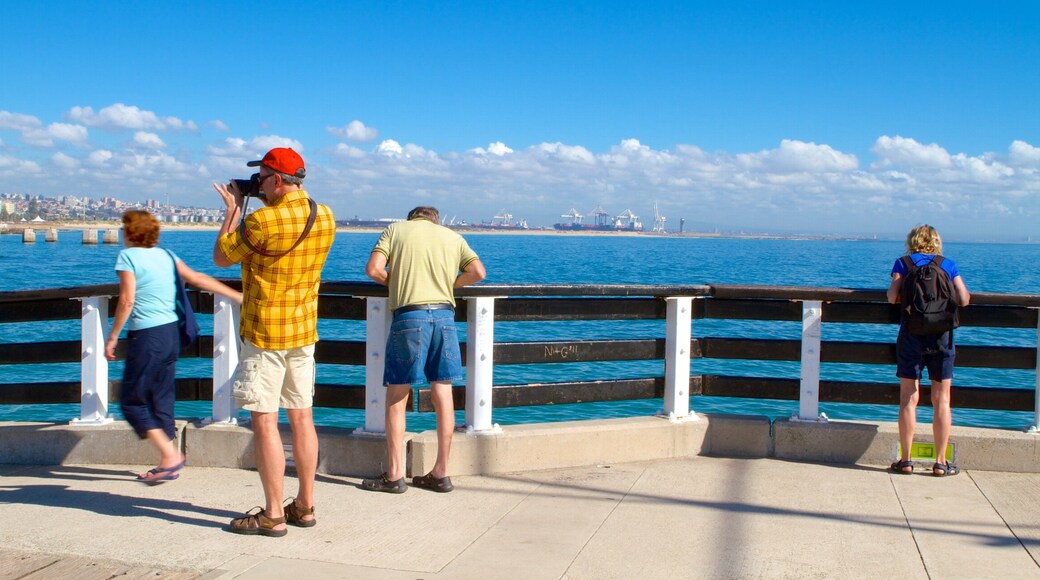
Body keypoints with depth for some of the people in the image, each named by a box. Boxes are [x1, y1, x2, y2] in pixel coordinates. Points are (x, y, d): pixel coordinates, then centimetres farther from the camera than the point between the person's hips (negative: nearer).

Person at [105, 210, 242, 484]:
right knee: (162, 400, 13)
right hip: (171, 332, 7)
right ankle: (168, 465, 15)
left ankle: (170, 454, -7)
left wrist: (112, 337, -7)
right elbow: (198, 279, 11)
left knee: (131, 400, 2)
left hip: (146, 336, -7)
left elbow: (127, 301, -14)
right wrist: (237, 296, 16)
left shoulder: (127, 256, -7)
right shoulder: (166, 255, 11)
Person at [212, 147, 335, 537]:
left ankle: (273, 515, 2)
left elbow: (222, 258, -3)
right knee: (302, 417, 12)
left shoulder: (261, 222, -18)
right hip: (305, 330, 7)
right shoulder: (325, 218, 3)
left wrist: (233, 209, 6)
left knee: (264, 421, -1)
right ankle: (305, 506, 19)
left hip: (265, 333, -7)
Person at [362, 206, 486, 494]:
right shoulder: (453, 236, 18)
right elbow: (478, 272, 5)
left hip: (409, 315, -3)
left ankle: (394, 475, 5)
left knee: (396, 397, 5)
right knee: (443, 394, 7)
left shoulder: (396, 229, 11)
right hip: (444, 315, 3)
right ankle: (441, 473, 12)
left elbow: (373, 269, -3)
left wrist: (394, 282, 16)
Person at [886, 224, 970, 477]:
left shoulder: (903, 263, 4)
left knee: (909, 398, 4)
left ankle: (905, 461, 5)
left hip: (912, 333, 0)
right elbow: (964, 300, 0)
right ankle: (941, 463, 9)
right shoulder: (948, 264, 6)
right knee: (941, 400, 7)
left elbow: (892, 297, -6)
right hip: (942, 335, 1)